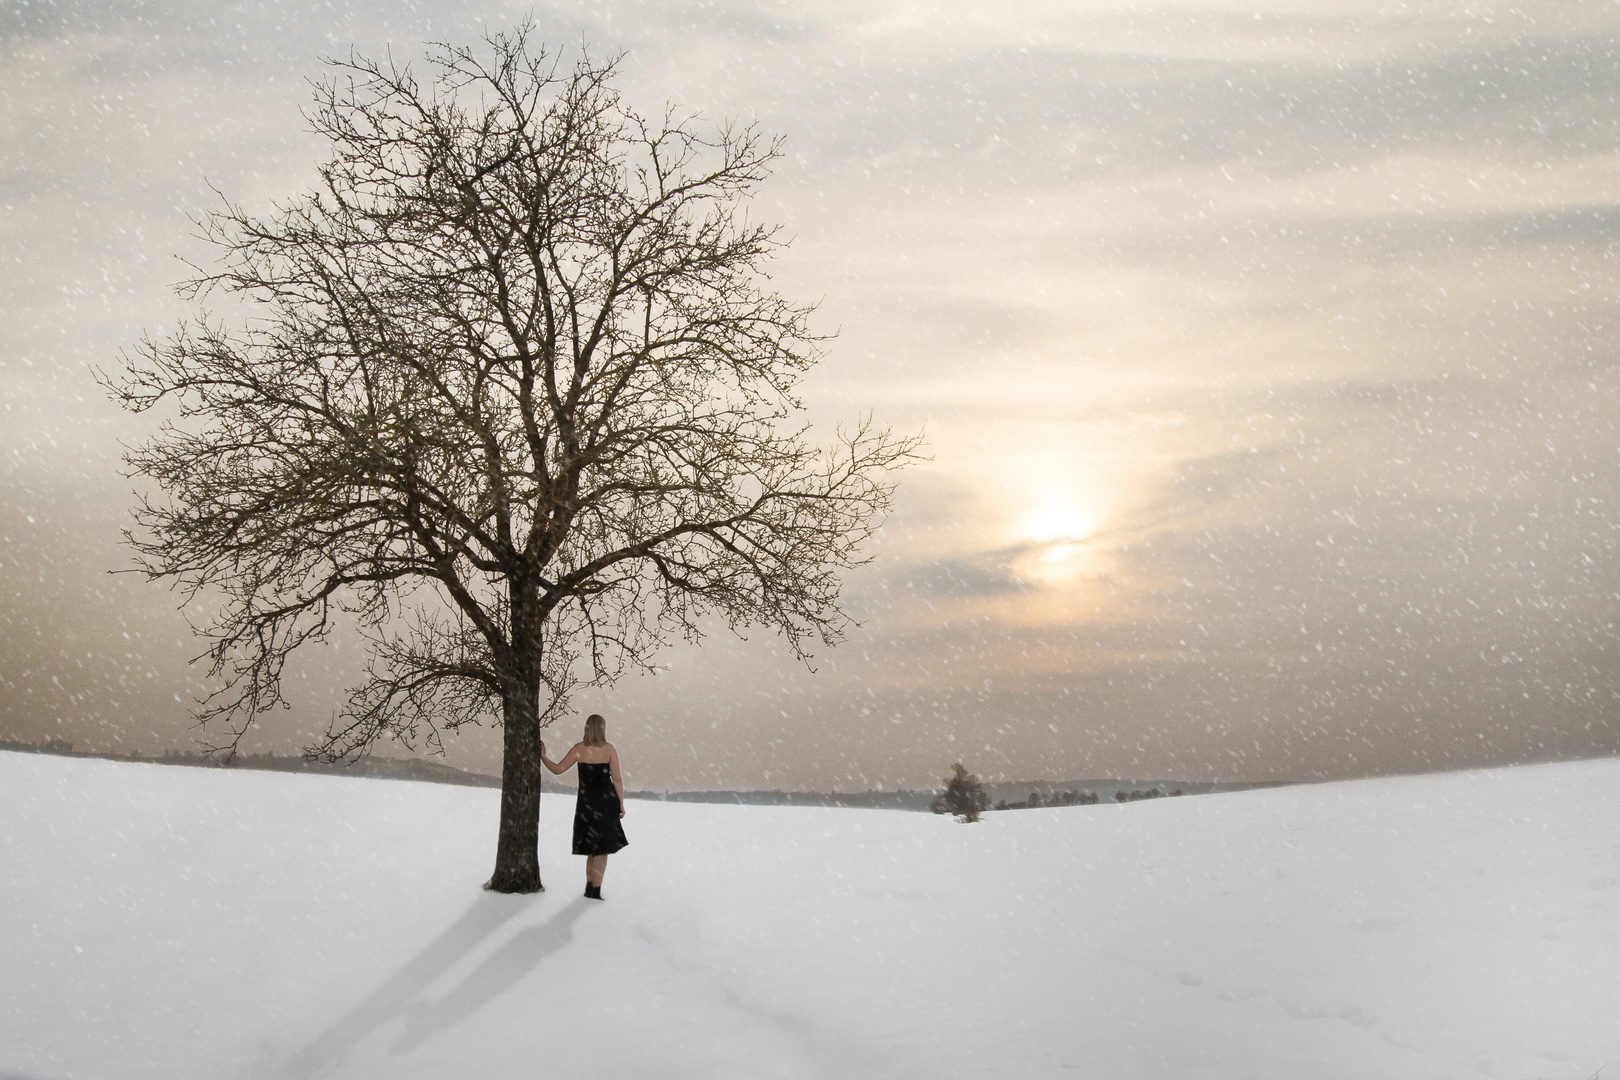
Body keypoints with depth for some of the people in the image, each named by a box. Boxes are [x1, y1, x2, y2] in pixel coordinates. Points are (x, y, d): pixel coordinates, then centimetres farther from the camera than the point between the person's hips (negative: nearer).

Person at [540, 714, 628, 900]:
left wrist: (542, 756, 11)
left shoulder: (579, 749, -4)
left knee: (592, 847, 17)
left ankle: (589, 887, 20)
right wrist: (621, 804, 1)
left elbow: (557, 769, -5)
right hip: (606, 802, -2)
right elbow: (617, 779, -6)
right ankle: (595, 890, 0)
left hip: (586, 804, 2)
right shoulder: (609, 749, -5)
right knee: (602, 849, 5)